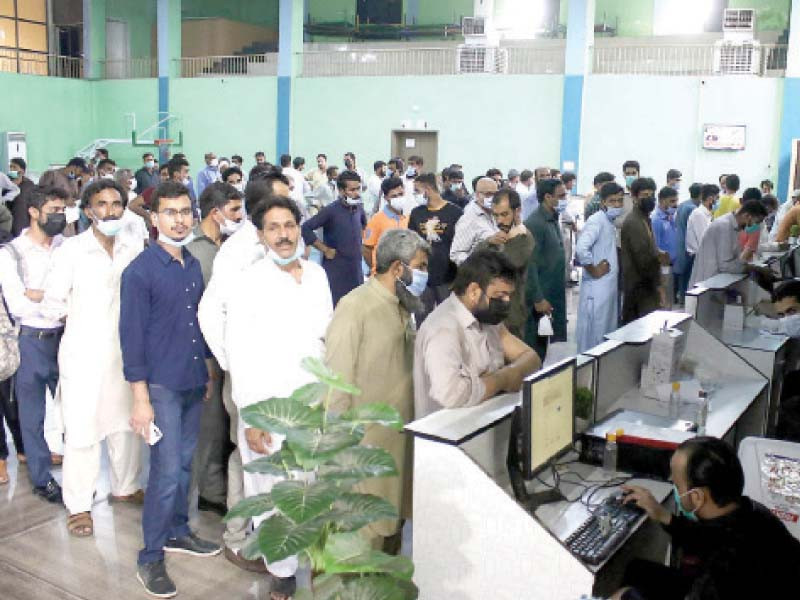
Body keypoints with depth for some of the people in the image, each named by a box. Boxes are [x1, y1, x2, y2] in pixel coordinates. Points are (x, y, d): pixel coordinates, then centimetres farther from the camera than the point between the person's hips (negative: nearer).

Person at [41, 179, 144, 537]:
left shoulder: (134, 249, 1)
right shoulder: (71, 251, -8)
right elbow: (52, 305, -3)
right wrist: (81, 316, 3)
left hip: (124, 351, 4)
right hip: (84, 355, -4)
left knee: (126, 423, 15)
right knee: (82, 430, 1)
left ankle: (125, 487, 34)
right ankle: (78, 505, 15)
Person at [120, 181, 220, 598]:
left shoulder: (194, 266, 7)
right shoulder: (140, 271, -11)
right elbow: (132, 337, -13)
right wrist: (140, 399, -15)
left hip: (193, 383, 6)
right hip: (161, 386, -6)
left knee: (185, 463, 16)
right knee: (167, 471, -4)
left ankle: (177, 532, 33)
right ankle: (150, 558, 10)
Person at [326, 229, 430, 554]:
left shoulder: (402, 307, 8)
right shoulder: (355, 307, -16)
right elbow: (337, 378, -16)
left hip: (400, 434, 8)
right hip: (366, 438, -8)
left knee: (393, 516, 19)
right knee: (367, 524, 3)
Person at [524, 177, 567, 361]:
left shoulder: (553, 220, 12)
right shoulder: (534, 223, -17)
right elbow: (530, 264, -20)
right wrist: (538, 299, -21)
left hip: (555, 296, 9)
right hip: (541, 297, -9)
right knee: (536, 347, 1)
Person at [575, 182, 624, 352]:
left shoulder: (611, 222, 13)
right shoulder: (596, 221, -16)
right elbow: (581, 248, -31)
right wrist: (593, 270, -19)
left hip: (610, 286, 9)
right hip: (597, 288, -9)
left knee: (607, 332, 15)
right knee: (594, 333, -2)